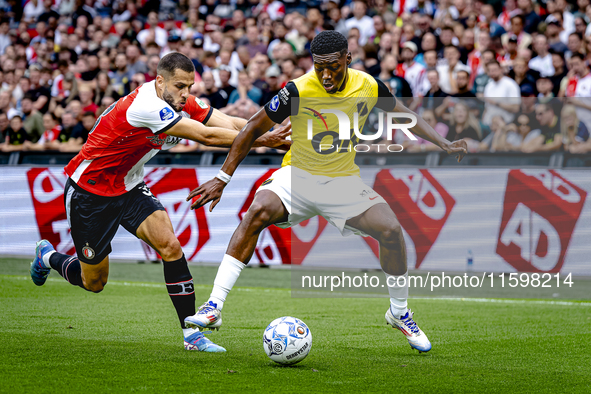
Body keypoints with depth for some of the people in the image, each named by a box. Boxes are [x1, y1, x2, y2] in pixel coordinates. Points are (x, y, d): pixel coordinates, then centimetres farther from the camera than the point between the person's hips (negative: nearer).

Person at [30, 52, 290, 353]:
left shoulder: (181, 103, -7)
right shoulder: (145, 106, -33)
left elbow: (231, 124, -14)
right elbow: (207, 136, -35)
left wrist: (272, 135, -30)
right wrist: (262, 140, -35)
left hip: (128, 187, 7)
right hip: (89, 191, -7)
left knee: (170, 246, -16)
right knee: (94, 283, 6)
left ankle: (192, 333, -11)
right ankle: (48, 256, 38)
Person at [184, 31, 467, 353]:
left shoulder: (368, 86, -9)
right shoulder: (299, 90, -19)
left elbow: (402, 113, 12)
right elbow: (254, 128, -10)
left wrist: (443, 143, 6)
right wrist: (223, 178, -11)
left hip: (344, 181, 3)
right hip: (298, 174, -2)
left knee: (391, 229, -18)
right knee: (258, 211, -32)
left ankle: (399, 313, 8)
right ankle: (213, 308, -32)